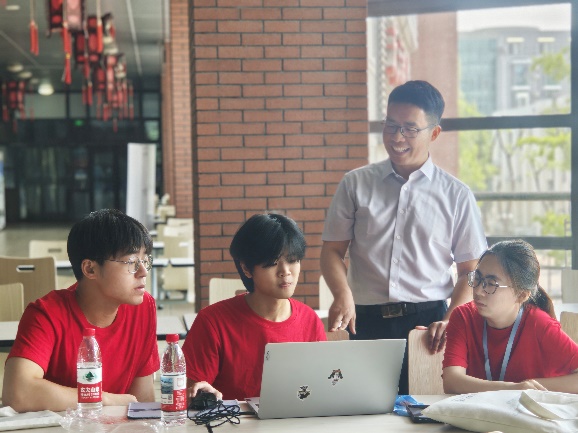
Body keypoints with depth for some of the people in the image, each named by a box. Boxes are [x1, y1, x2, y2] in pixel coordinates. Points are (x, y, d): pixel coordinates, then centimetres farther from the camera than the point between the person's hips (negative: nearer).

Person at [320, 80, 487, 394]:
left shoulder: (456, 195, 7)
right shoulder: (355, 184, 10)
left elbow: (471, 271, 7)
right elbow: (333, 250, 8)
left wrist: (449, 322, -8)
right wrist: (342, 294, -11)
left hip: (427, 320, -1)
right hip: (366, 322, 1)